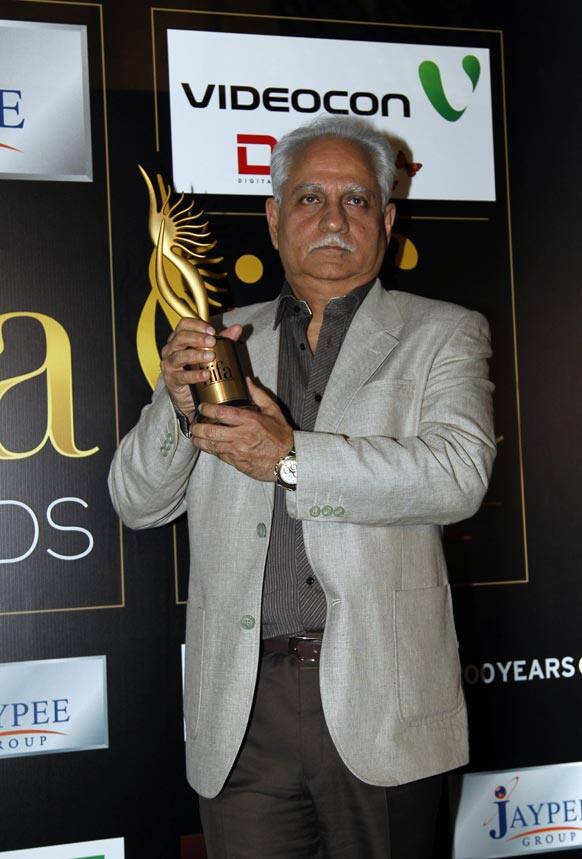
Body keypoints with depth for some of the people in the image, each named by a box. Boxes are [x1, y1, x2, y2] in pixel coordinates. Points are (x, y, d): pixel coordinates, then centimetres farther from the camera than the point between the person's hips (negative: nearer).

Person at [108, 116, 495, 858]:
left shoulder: (442, 335, 6)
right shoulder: (221, 343, 12)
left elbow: (458, 474, -11)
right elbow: (137, 503, 10)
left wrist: (290, 457, -18)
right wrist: (177, 403, -9)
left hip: (380, 707, -1)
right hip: (241, 709, 2)